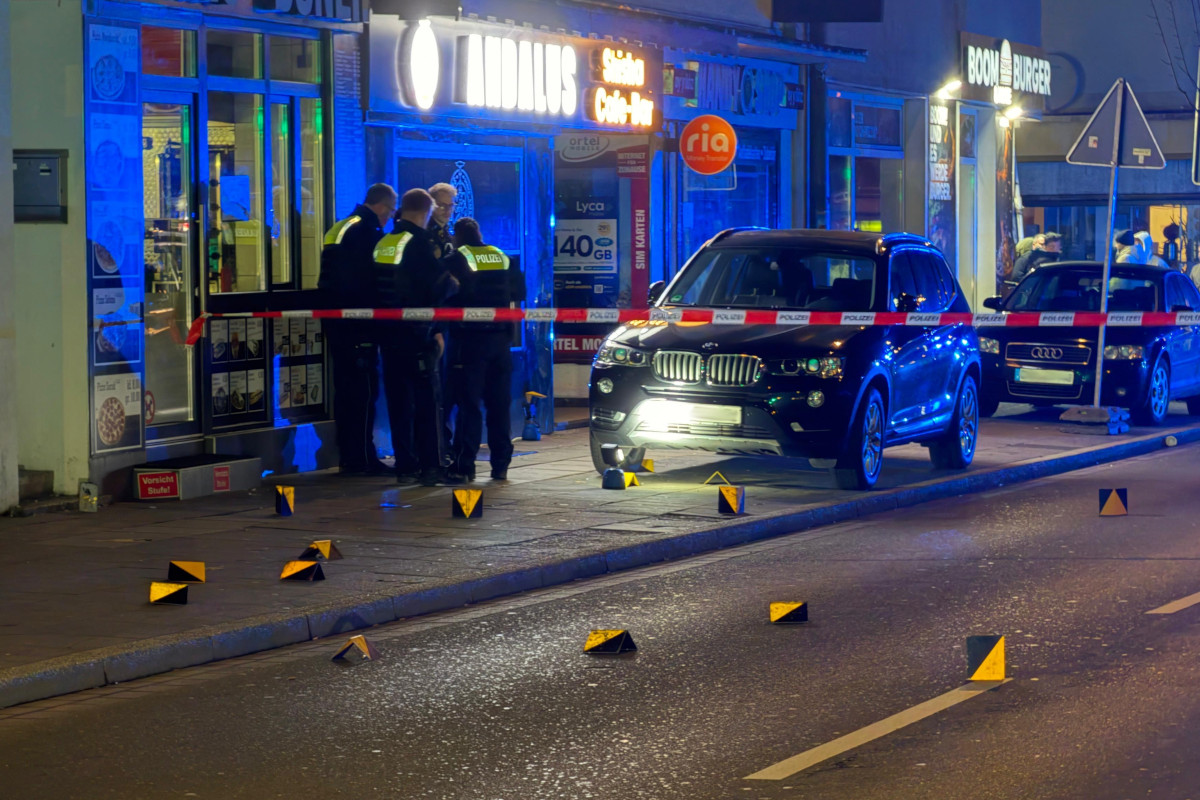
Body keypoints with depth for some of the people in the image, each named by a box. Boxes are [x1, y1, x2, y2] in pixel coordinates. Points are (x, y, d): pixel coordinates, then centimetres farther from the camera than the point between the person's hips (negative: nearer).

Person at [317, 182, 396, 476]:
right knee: (364, 390, -6)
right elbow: (373, 280, -16)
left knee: (346, 389, 13)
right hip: (358, 324, -9)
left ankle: (348, 457, 17)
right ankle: (362, 458, -7)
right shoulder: (368, 232, -12)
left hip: (336, 320, 9)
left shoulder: (338, 229, 17)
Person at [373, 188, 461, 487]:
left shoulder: (383, 243, 9)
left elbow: (378, 287, 12)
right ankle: (431, 467, -6)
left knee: (398, 401, 9)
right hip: (416, 333, -6)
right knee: (427, 399, -3)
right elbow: (437, 287, -13)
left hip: (388, 332, 6)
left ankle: (405, 467, 11)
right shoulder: (420, 242, -11)